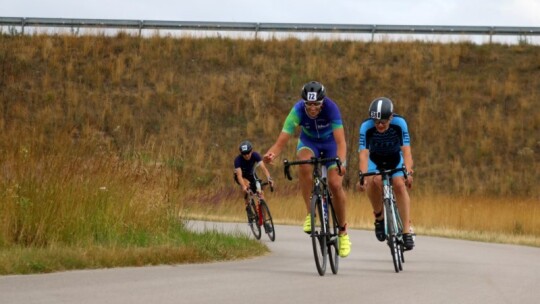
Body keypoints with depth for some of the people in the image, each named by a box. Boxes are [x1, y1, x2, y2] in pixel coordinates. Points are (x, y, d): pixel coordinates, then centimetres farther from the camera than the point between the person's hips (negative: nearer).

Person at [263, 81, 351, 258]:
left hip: (331, 143, -1)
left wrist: (341, 162, -61)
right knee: (304, 164, -34)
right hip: (309, 142, 1)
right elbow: (281, 142, -36)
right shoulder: (298, 111, -31)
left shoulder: (331, 108, -34)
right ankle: (310, 213, -20)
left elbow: (341, 141, -42)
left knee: (335, 184, -19)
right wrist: (271, 154, -58)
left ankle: (343, 232, 2)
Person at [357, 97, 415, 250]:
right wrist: (363, 176, -52)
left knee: (399, 184, -26)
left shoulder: (399, 124, -29)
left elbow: (406, 150, -34)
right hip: (375, 161, 0)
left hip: (395, 160, 0)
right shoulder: (366, 127, -30)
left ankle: (407, 230, -22)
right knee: (374, 181, -32)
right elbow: (363, 153, -37)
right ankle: (379, 216, -8)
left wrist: (408, 172, -49)